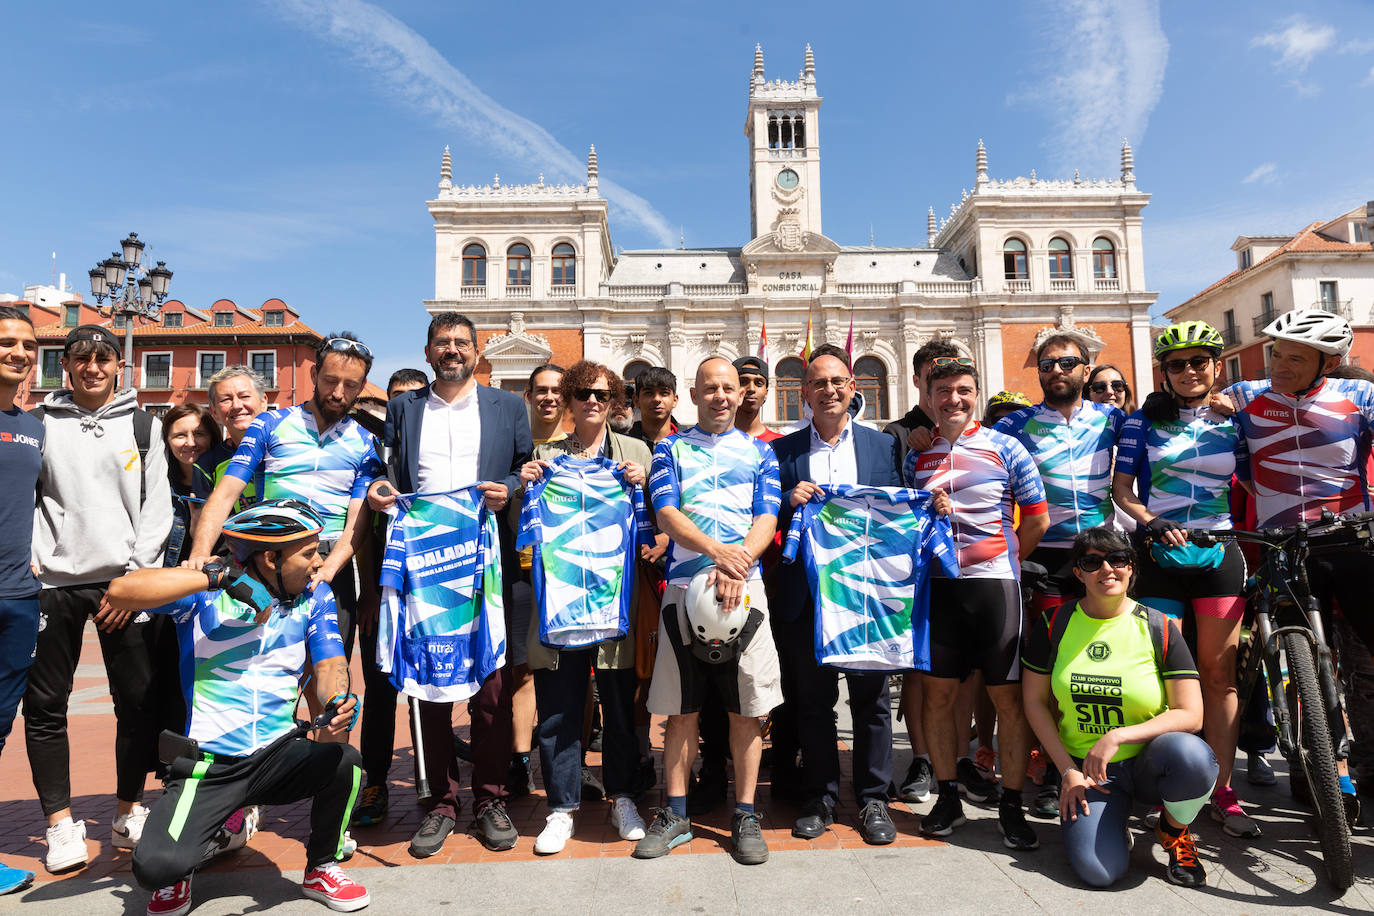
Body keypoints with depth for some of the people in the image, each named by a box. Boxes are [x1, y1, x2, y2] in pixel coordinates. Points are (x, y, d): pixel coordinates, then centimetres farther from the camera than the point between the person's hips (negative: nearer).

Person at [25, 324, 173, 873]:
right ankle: (60, 822, 16)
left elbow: (156, 506, 4)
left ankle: (129, 813, 16)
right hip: (54, 581, 1)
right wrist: (28, 562, -5)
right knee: (45, 704, 3)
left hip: (123, 580, 0)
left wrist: (134, 577, -4)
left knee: (137, 700, 1)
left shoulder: (143, 425, 9)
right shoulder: (41, 422, 10)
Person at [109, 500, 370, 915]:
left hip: (278, 754, 2)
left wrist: (336, 701, -29)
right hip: (208, 764, -2)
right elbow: (121, 591, -23)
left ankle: (320, 869, 3)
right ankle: (177, 875, 18)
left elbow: (329, 665, -6)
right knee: (156, 867, -24)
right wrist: (219, 577, -29)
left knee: (344, 762, -27)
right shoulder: (204, 592, -9)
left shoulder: (315, 595, 2)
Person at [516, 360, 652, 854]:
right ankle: (562, 808, 20)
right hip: (558, 595, 1)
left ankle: (622, 798, 26)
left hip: (615, 594, 0)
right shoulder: (545, 454, 12)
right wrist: (527, 487, -4)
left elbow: (652, 526, 8)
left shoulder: (636, 451, 11)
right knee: (558, 708, 5)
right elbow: (529, 532, 12)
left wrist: (640, 487, -8)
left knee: (620, 703, 8)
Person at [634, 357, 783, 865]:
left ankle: (745, 814, 17)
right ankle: (675, 814, 18)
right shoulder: (670, 448, 12)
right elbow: (666, 514, -1)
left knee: (746, 707, 4)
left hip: (745, 587, 1)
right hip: (683, 586, 0)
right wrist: (717, 551, -18)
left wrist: (736, 567, -16)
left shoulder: (759, 452, 13)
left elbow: (767, 520, 3)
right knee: (682, 708, 6)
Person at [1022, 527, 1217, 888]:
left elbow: (1191, 714, -10)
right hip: (1085, 766, 0)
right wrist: (1068, 770, -5)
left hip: (1148, 763, 0)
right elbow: (1035, 700, 2)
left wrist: (1117, 737, -22)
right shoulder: (1055, 623, -3)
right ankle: (1113, 821, 14)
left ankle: (1174, 831, -1)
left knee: (1192, 755, -35)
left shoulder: (1159, 628, -6)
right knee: (1098, 870, -24)